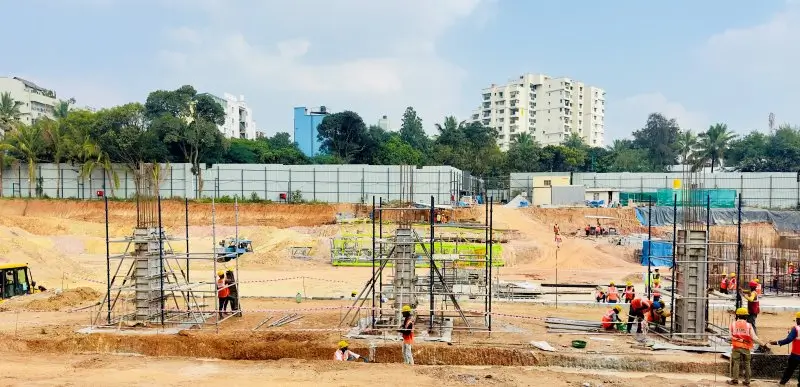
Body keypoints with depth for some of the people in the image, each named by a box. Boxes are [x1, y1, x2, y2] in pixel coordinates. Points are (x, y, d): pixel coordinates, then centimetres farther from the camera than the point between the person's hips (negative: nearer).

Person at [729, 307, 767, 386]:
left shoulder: (733, 324, 1)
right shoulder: (748, 325, -2)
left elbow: (731, 336, -1)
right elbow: (754, 338, -6)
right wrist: (764, 345, -1)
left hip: (736, 347, -1)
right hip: (746, 348, 1)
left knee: (735, 363, 4)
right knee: (746, 364, 12)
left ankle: (735, 380, 2)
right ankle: (747, 381, 16)